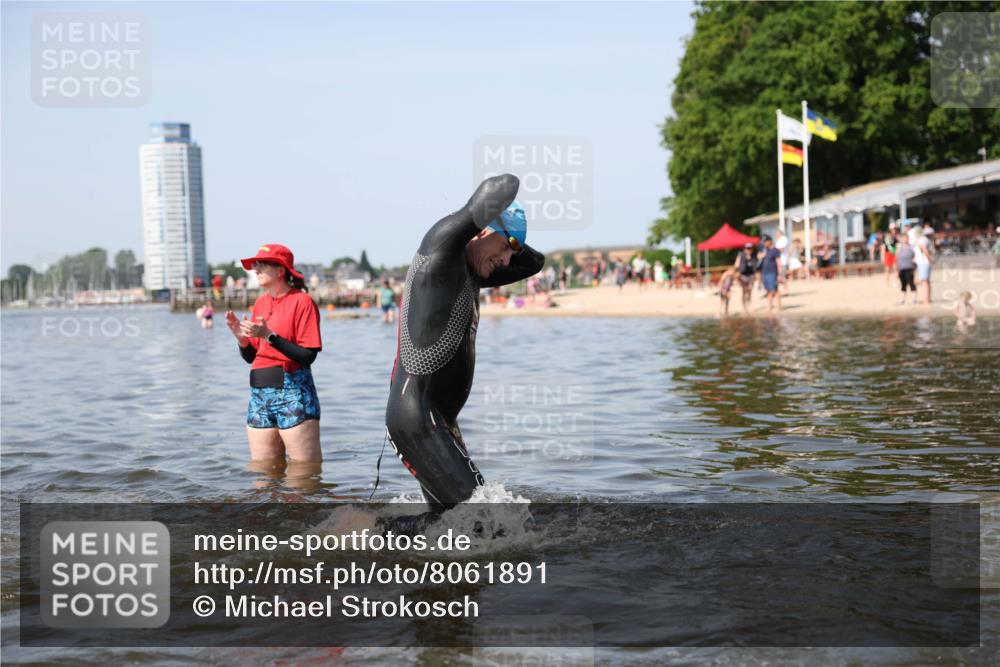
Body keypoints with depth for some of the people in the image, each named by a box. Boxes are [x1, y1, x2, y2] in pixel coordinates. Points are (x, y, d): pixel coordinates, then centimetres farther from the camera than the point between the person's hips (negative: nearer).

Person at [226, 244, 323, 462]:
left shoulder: (302, 301, -6)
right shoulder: (260, 302, 13)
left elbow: (308, 356, -15)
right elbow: (251, 357, 17)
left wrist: (269, 336, -19)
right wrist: (242, 339, -4)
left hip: (293, 393, -7)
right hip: (259, 394, 7)